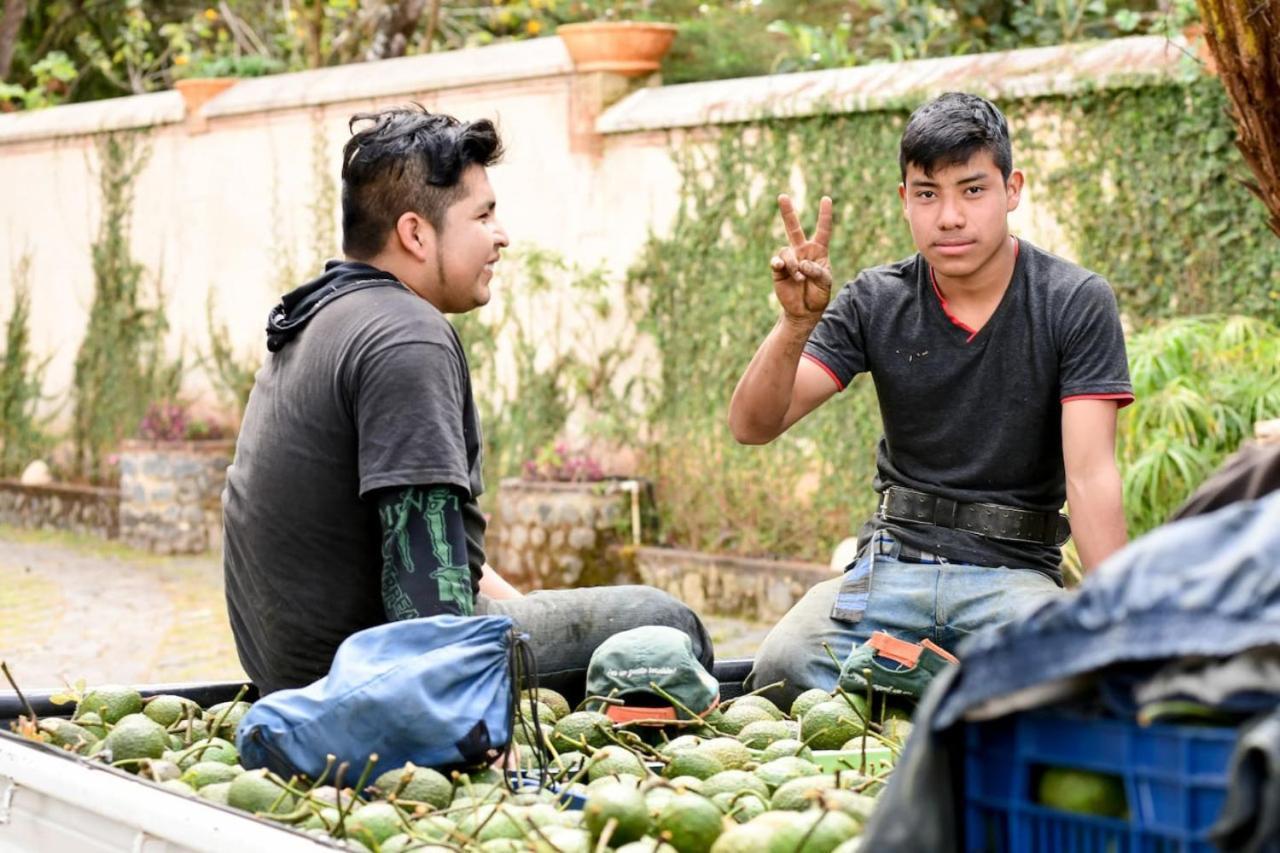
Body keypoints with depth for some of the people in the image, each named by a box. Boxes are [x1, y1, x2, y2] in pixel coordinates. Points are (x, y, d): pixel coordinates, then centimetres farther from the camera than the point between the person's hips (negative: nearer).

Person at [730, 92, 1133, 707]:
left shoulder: (1076, 304, -5)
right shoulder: (877, 303, 2)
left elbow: (1091, 472, -13)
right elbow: (752, 426, -4)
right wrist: (796, 324, -23)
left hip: (1014, 569, -1)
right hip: (894, 560, 2)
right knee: (781, 668, -27)